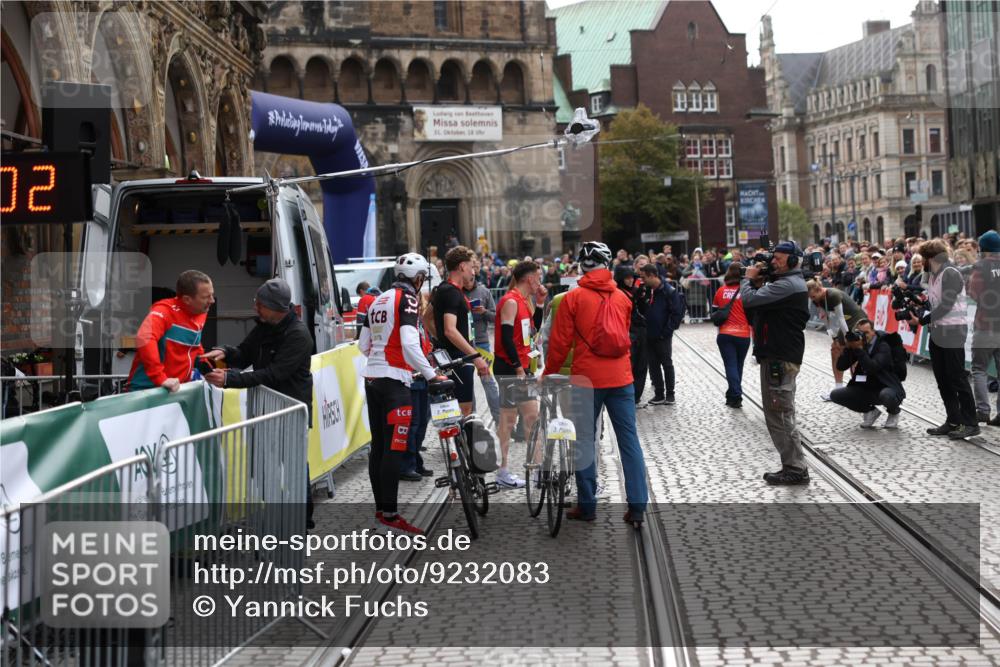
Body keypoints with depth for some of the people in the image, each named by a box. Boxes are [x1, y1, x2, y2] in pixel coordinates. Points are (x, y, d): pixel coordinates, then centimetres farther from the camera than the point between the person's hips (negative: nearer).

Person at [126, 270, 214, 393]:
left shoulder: (201, 314, 7)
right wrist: (161, 378, -34)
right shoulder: (166, 310, -15)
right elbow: (144, 339, -32)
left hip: (176, 390, 7)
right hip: (146, 390, -7)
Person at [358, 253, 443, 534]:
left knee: (379, 446, 11)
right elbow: (410, 344, -22)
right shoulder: (408, 300, -9)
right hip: (394, 381, -8)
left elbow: (363, 345, 18)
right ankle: (390, 513, -8)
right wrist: (431, 374, -18)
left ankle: (380, 508, 16)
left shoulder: (378, 301, 16)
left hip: (372, 377, 8)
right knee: (395, 448, -7)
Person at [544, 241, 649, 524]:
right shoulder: (622, 297, 8)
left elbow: (560, 342, -4)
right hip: (621, 378, 3)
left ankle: (587, 506, 11)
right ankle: (637, 506, 3)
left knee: (585, 441, 7)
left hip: (587, 379, -3)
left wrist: (548, 374, 8)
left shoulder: (574, 298, -5)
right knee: (629, 439, 5)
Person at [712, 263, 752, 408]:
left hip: (724, 334, 0)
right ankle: (733, 396, 23)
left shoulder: (721, 291, 1)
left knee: (730, 365, 0)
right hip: (743, 335, 0)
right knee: (738, 366, 15)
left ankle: (735, 396, -12)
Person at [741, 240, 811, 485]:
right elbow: (760, 305, 16)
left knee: (780, 414, -6)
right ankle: (793, 466, 26)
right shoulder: (789, 282, 17)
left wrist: (749, 278, -6)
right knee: (777, 413, 18)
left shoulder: (787, 285, -18)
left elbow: (749, 300, -24)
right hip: (777, 355, 11)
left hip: (780, 358, -11)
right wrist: (758, 283, 2)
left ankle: (796, 469, -1)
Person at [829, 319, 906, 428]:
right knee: (835, 395, -10)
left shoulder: (883, 346, -15)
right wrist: (848, 347, -19)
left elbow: (872, 367, -32)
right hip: (866, 389, 6)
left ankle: (893, 412, 0)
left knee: (886, 395, -41)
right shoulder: (858, 345, 1)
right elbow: (841, 366, -7)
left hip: (886, 388, -6)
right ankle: (870, 411, 10)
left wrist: (859, 349, -31)